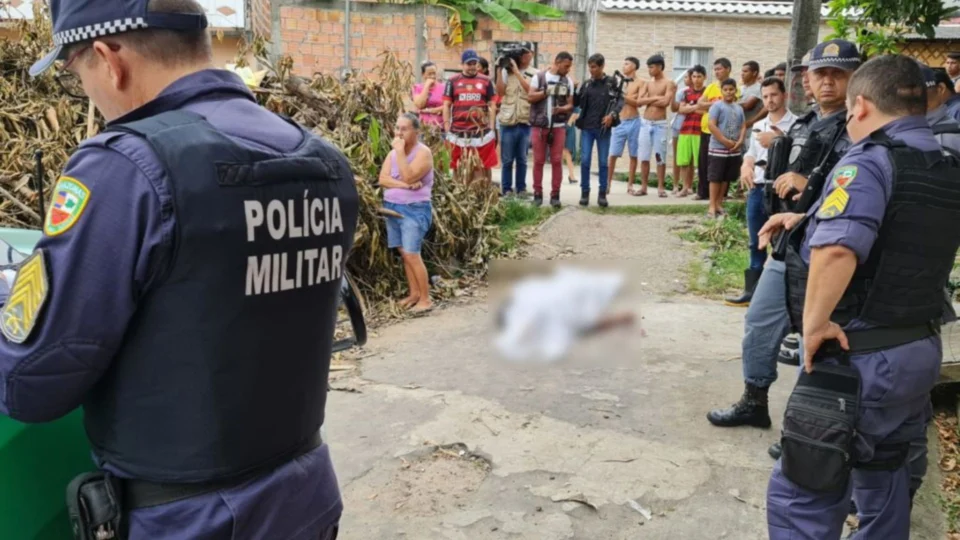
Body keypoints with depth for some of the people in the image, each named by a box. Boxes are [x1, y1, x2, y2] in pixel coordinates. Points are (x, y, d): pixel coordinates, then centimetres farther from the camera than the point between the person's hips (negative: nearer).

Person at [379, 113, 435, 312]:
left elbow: (408, 176, -25)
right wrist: (404, 185, -18)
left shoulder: (423, 152, -11)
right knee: (403, 253, 10)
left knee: (412, 254, -11)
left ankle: (425, 299, -4)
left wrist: (400, 151, -21)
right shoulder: (393, 152, 9)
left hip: (414, 209, -7)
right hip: (392, 207, 7)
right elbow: (382, 179, -3)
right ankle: (414, 293, 20)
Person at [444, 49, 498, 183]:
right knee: (459, 168, 6)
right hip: (458, 133, 0)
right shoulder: (453, 81, 6)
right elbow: (446, 106, 6)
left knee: (485, 167, 3)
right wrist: (447, 131, 1)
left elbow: (492, 106, 8)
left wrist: (491, 129, 0)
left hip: (482, 132, 0)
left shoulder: (486, 81, 7)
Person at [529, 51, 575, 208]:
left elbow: (570, 105, 7)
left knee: (557, 161, -1)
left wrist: (561, 109, -14)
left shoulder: (567, 82, 8)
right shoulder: (539, 77, 2)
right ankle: (538, 193, 10)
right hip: (540, 126, -1)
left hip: (559, 126, 1)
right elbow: (531, 97, -3)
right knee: (538, 161, 2)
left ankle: (555, 195, 5)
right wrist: (548, 91, -13)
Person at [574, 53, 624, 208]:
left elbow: (620, 100, -2)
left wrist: (612, 114, -16)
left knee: (603, 162, 4)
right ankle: (585, 192, 9)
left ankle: (602, 194, 11)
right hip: (587, 128, 2)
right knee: (585, 161, -1)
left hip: (603, 129, -2)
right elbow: (576, 102, 8)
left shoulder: (611, 82, 1)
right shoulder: (586, 84, 8)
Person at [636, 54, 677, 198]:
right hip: (645, 123, 4)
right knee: (644, 157, 4)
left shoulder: (669, 84, -3)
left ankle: (660, 187, 5)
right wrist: (654, 98, -11)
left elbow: (665, 102, -17)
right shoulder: (648, 83, 11)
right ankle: (644, 186, 11)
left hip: (660, 124, -4)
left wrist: (648, 100, -5)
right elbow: (639, 102, 0)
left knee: (660, 157, -1)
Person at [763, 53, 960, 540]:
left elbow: (836, 250, -35)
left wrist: (814, 323, -24)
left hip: (861, 357, -9)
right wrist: (808, 222, 15)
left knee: (801, 495, -2)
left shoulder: (871, 162, -17)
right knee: (883, 472, 26)